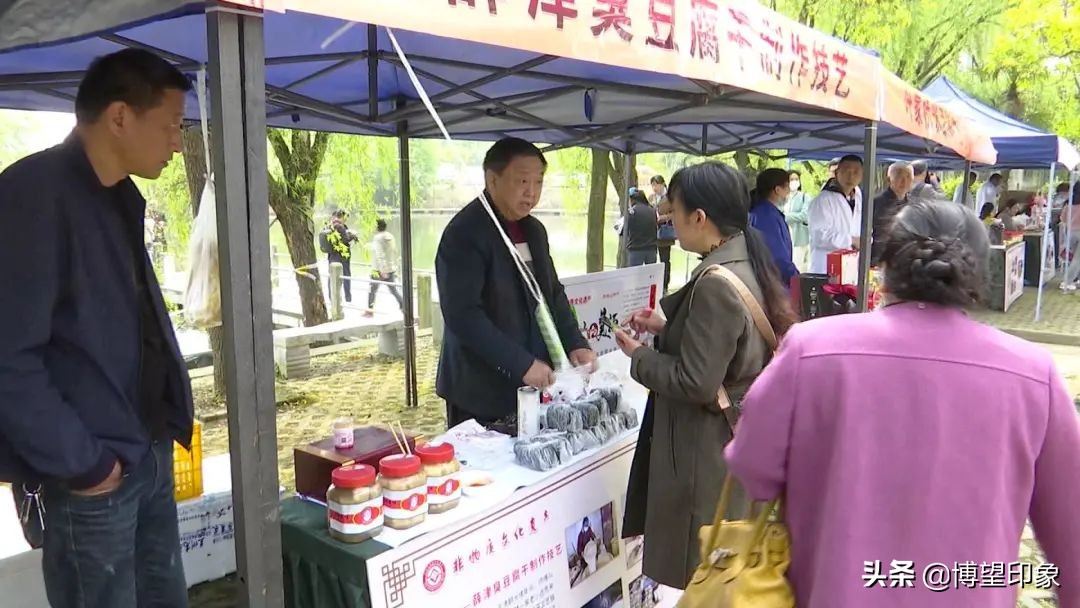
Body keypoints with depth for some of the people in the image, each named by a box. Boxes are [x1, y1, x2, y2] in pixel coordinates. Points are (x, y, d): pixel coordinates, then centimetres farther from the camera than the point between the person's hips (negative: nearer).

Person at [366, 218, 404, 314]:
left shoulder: (377, 238, -14)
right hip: (391, 268, 6)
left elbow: (379, 255, -22)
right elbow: (395, 253, 11)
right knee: (394, 290, 8)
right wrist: (395, 267, 19)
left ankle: (369, 311, 18)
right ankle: (404, 308, -2)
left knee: (372, 290, 10)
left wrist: (382, 271, -25)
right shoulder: (390, 236, 6)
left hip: (379, 270, -6)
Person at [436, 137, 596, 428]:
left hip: (530, 384, 7)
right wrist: (521, 364, -23)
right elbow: (462, 314, -22)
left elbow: (553, 293, 16)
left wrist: (575, 343, 1)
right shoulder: (464, 233, -15)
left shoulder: (534, 230, 10)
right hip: (483, 390, -7)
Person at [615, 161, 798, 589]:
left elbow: (695, 382, -24)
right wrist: (667, 326, 9)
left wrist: (638, 356, -10)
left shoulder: (716, 283, -24)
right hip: (735, 436, 9)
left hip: (707, 448, -9)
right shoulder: (745, 264, 4)